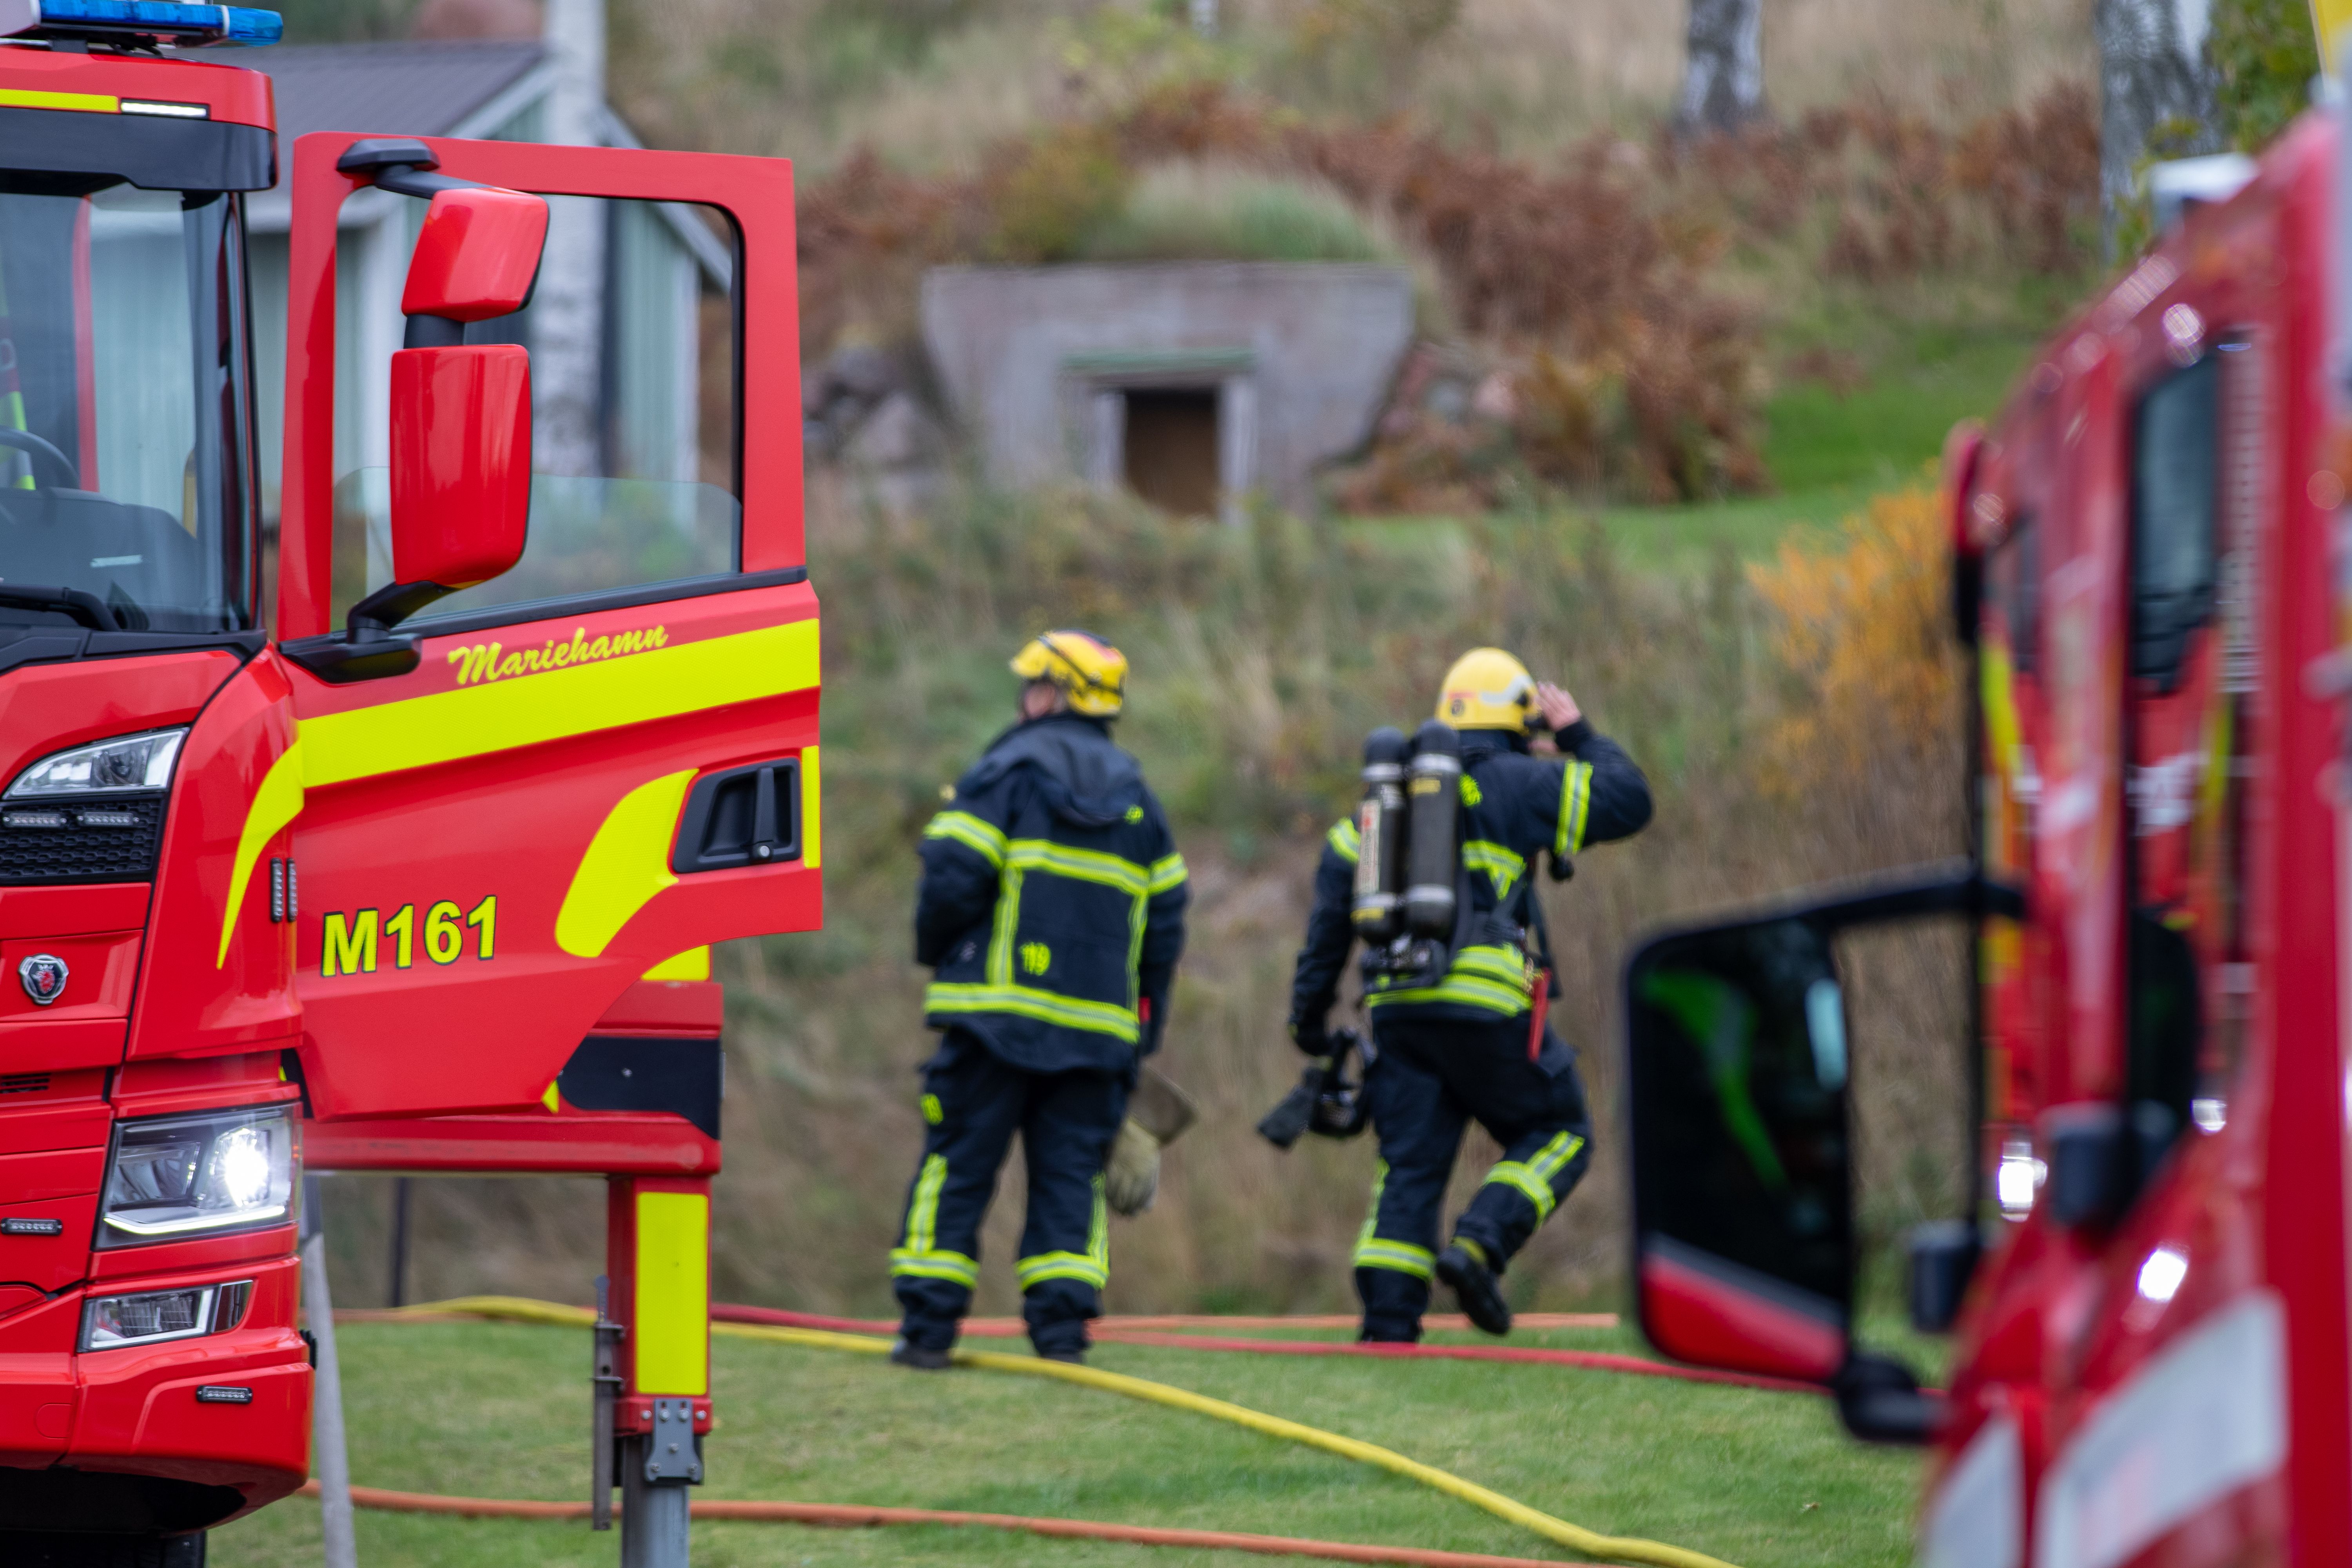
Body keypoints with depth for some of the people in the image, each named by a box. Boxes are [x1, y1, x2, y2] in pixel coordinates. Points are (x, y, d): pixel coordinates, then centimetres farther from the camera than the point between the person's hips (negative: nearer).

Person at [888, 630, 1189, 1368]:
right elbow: (1164, 919, 14)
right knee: (1071, 1171, 7)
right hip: (1097, 1024, 4)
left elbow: (953, 878, -11)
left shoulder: (1008, 772, -4)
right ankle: (1062, 1323, -3)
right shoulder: (1136, 797, 14)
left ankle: (929, 1324, -1)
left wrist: (935, 949, 9)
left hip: (1000, 1006, -4)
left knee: (958, 1165, 1)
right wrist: (1146, 1022, 20)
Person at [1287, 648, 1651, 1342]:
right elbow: (1628, 801, 1)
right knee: (1558, 1134, 9)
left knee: (1410, 1166, 7)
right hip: (1485, 1001, -5)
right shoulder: (1516, 784, 1)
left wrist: (1311, 1001, 17)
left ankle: (1388, 1323, -3)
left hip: (1397, 1001, 5)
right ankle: (1478, 1246, -13)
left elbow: (1337, 884, 15)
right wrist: (1580, 738, 17)